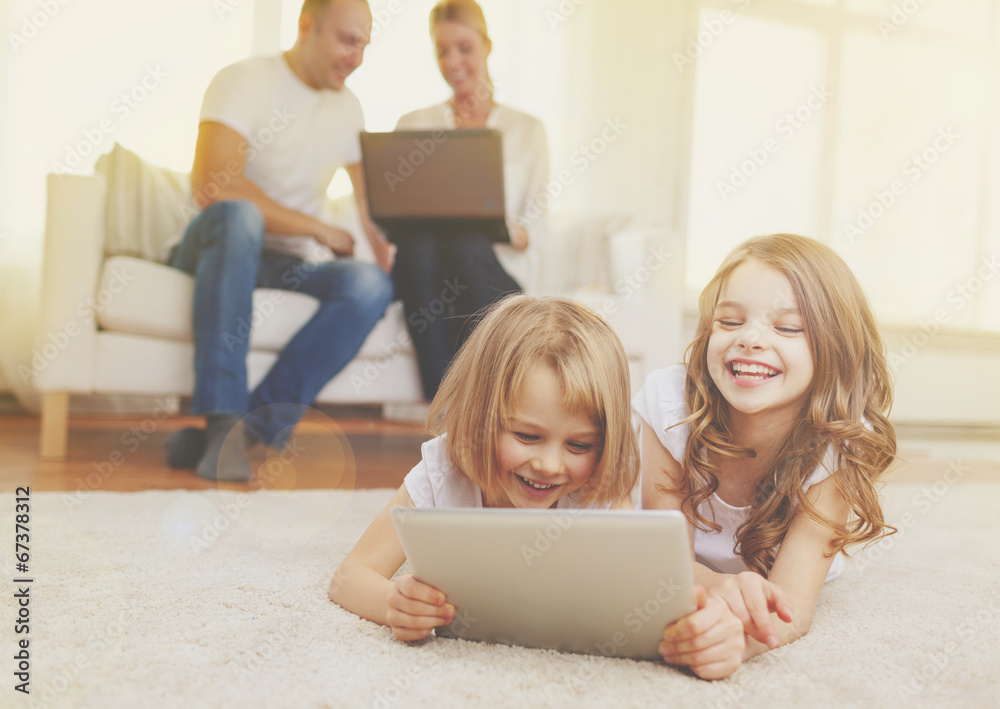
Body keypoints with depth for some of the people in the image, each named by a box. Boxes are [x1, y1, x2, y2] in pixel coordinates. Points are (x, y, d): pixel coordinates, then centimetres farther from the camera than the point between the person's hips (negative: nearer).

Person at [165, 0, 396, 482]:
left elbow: (371, 198, 15)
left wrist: (387, 252, -8)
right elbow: (211, 184, -22)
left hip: (290, 263, 5)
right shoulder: (245, 80, -6)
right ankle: (222, 419, -38)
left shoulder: (346, 107, 14)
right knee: (238, 215, -40)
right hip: (213, 246, -4)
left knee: (372, 286, -26)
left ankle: (252, 425, -30)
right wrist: (318, 230, -18)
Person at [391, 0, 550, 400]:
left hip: (496, 269, -1)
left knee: (465, 244, -37)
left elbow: (535, 225, 7)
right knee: (418, 242, -37)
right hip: (422, 264, 1)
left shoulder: (528, 130, 16)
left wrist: (512, 232, -16)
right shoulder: (412, 125, 19)